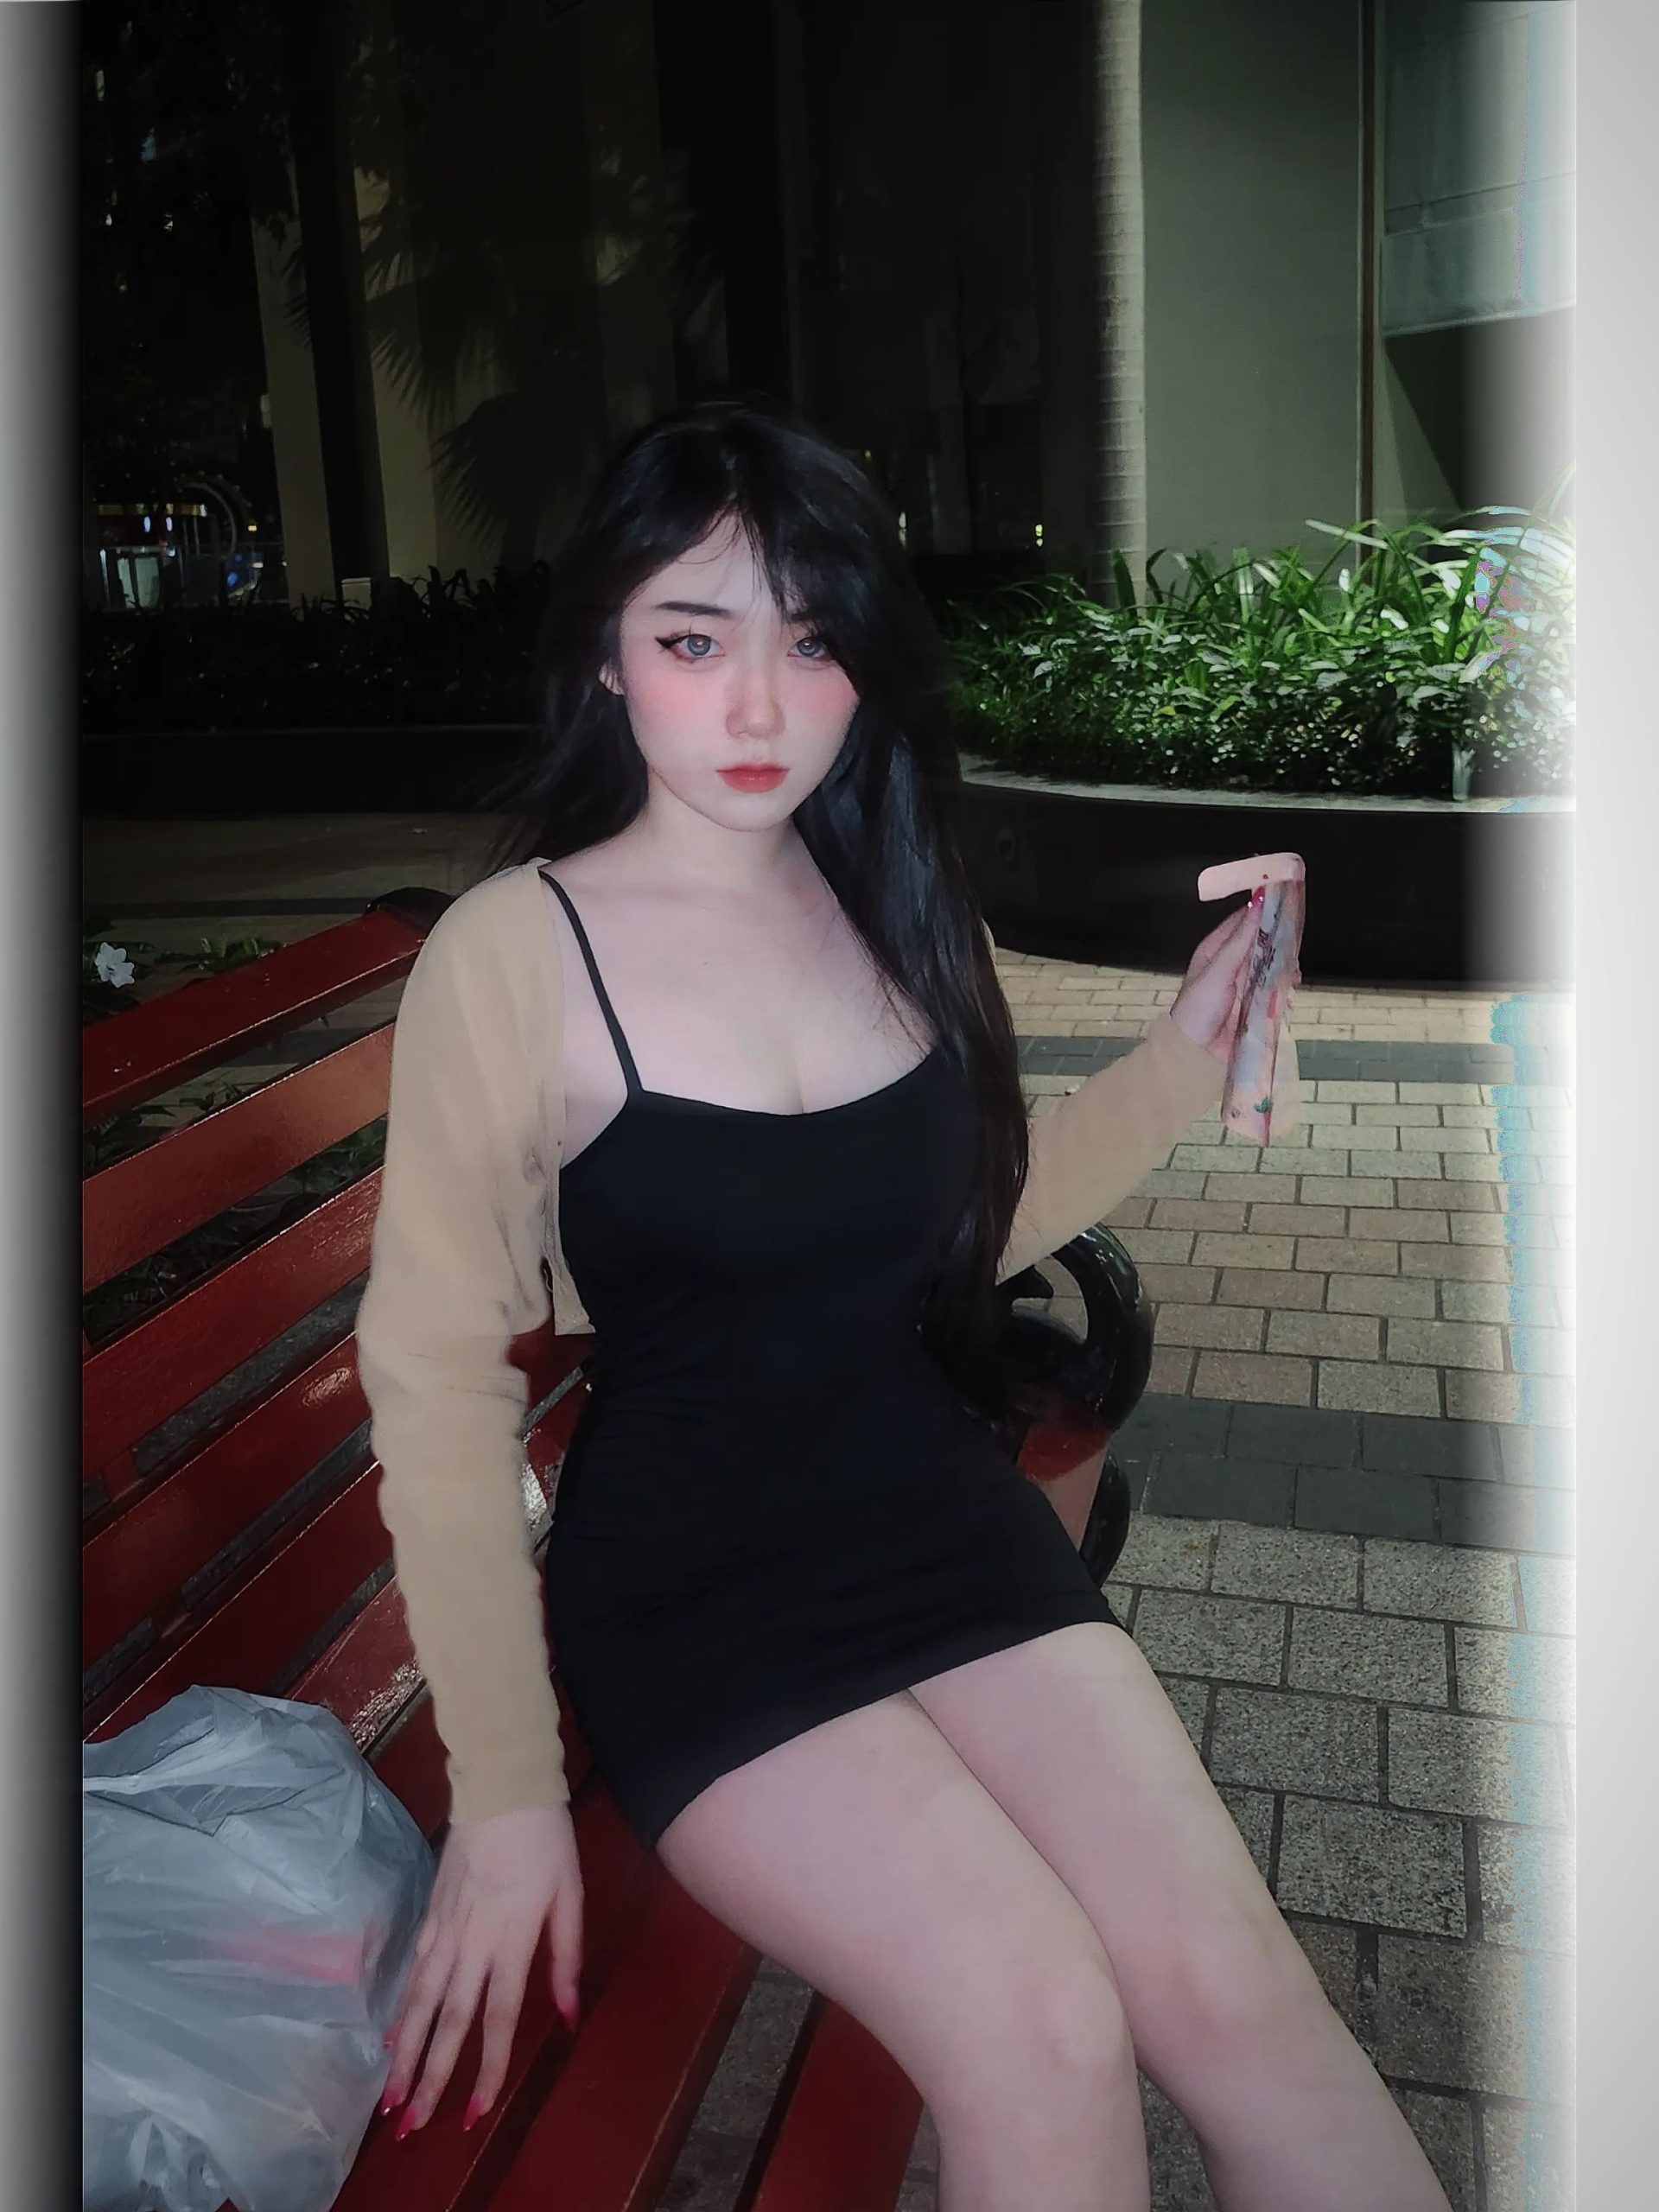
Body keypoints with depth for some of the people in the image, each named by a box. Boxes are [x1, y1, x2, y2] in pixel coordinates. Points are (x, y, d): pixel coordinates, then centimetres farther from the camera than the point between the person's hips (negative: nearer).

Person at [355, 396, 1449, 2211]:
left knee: (1236, 1990, -11)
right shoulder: (515, 953, -14)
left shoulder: (899, 903, 4)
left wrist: (1184, 1056, 2)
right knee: (1047, 2034, -18)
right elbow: (435, 1380, -11)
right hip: (687, 1584, -4)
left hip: (945, 1516, 5)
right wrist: (504, 1793, -10)